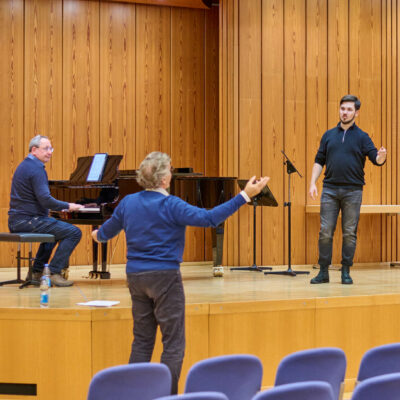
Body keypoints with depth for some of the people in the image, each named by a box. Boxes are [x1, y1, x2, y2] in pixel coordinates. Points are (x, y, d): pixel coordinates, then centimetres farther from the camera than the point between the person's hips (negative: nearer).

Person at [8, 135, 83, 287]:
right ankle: (54, 272, -11)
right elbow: (45, 200, -22)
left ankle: (37, 271, 29)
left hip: (16, 221, 11)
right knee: (74, 232, -13)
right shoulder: (37, 168, -14)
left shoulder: (25, 165, 18)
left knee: (55, 226, 35)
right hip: (28, 220, -11)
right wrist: (68, 206, -8)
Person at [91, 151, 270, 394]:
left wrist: (98, 235, 44)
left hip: (136, 276, 7)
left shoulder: (128, 203, 5)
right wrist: (245, 195, -20)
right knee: (174, 342, 0)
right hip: (164, 276, -7)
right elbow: (209, 218, -21)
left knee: (142, 340, 15)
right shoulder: (170, 205, -14)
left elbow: (105, 233, 19)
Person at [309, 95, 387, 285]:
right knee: (325, 232, 0)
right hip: (329, 189, 2)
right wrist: (312, 183, 1)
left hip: (352, 191, -2)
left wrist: (381, 156, -30)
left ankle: (346, 272, 10)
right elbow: (319, 161, 12)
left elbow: (376, 159, -6)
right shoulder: (329, 135, 11)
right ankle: (323, 272, 7)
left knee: (349, 233, 2)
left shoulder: (362, 137, 4)